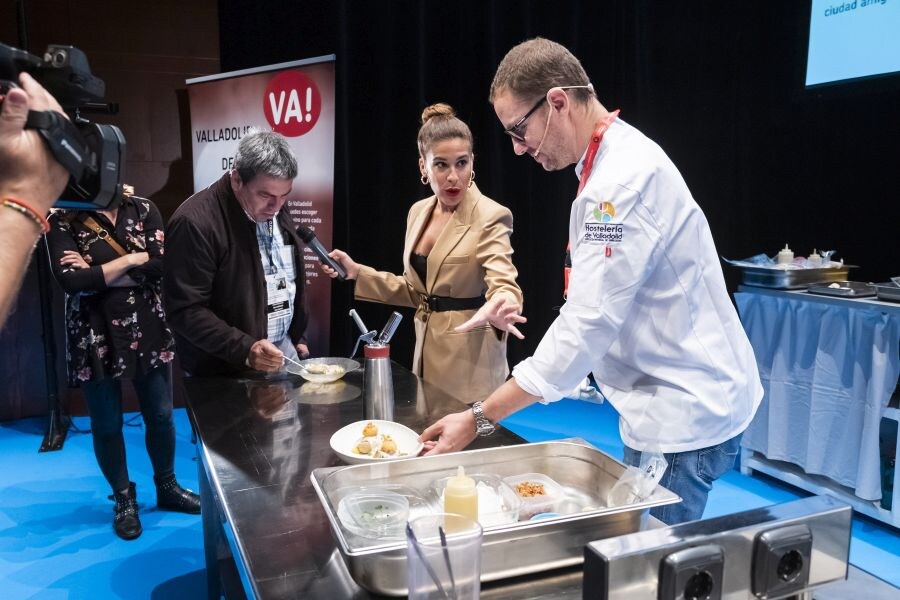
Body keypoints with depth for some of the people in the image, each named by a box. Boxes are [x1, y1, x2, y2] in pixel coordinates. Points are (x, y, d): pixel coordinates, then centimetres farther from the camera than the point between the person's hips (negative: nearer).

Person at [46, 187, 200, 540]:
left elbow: (161, 265, -13)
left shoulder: (143, 210, -1)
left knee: (160, 416, 12)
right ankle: (123, 498, 32)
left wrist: (96, 274, -14)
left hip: (147, 330, 2)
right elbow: (70, 281, -19)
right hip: (95, 338, -2)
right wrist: (130, 260, -15)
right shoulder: (63, 222, -6)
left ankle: (166, 487, 34)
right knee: (107, 424, 11)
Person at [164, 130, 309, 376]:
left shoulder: (276, 213, 4)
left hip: (283, 348, 6)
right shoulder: (196, 222, -20)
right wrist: (245, 350, -28)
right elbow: (185, 311, -21)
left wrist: (297, 337, 14)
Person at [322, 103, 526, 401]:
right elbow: (415, 290, 12)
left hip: (470, 358, -6)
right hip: (427, 351, 7)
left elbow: (503, 285, -28)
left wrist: (498, 308, -51)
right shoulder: (418, 212, 4)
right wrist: (358, 272, 4)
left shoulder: (490, 216, -16)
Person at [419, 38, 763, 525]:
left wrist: (480, 419, -22)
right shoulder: (617, 160, 9)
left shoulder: (623, 181, -23)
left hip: (685, 415, -9)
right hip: (672, 400, 9)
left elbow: (586, 326, -27)